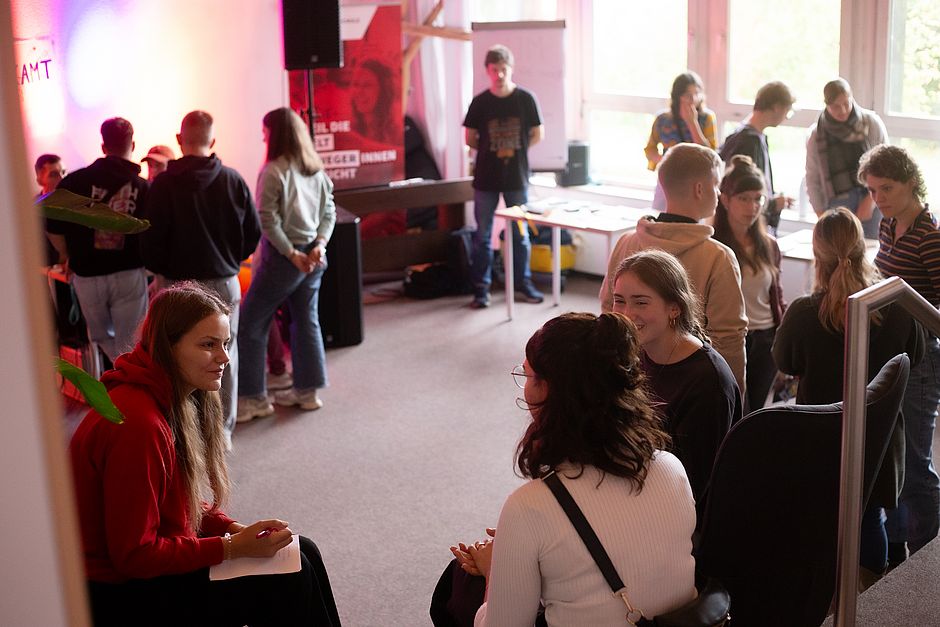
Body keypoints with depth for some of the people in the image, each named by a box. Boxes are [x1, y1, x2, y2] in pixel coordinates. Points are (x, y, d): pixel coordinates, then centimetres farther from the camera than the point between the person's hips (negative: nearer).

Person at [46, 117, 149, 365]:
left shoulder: (74, 181, -3)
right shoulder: (143, 187, -7)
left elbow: (54, 229, -2)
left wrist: (70, 258, 14)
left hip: (87, 276, 1)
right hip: (129, 274, -1)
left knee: (102, 338, 20)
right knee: (129, 346, 7)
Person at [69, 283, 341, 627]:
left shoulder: (180, 400, 2)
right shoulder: (138, 424, -29)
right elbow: (134, 555, -25)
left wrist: (235, 529, -6)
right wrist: (232, 547, -21)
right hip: (123, 596, -9)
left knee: (302, 555, 5)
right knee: (289, 582, -9)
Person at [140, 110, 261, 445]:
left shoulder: (164, 184, -11)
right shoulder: (233, 180, -4)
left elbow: (151, 241, -9)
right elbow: (253, 233, 2)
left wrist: (160, 271, 11)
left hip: (178, 283, -2)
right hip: (225, 282, 2)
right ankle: (224, 430, 20)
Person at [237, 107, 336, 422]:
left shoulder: (274, 171, -14)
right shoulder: (317, 169, 7)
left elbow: (268, 221, -19)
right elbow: (329, 212, 7)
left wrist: (292, 254, -15)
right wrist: (320, 245, -5)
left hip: (282, 257, -7)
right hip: (313, 255, 7)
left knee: (251, 325, 2)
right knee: (306, 320, 15)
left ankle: (254, 397, 5)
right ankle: (307, 389, 22)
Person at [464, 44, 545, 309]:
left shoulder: (525, 99, -3)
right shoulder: (480, 102, -2)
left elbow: (538, 134, 4)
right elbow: (470, 139, 6)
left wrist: (517, 149, 2)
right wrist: (491, 149, 2)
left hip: (517, 177, 0)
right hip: (486, 178, 0)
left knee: (520, 233, 9)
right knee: (483, 235, 4)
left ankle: (523, 283, 23)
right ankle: (481, 288, 13)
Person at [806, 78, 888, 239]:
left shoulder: (871, 122, -1)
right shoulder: (817, 134, 2)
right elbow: (812, 180, 6)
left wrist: (871, 200, -8)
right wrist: (822, 218, 2)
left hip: (872, 203, 0)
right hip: (837, 206, 1)